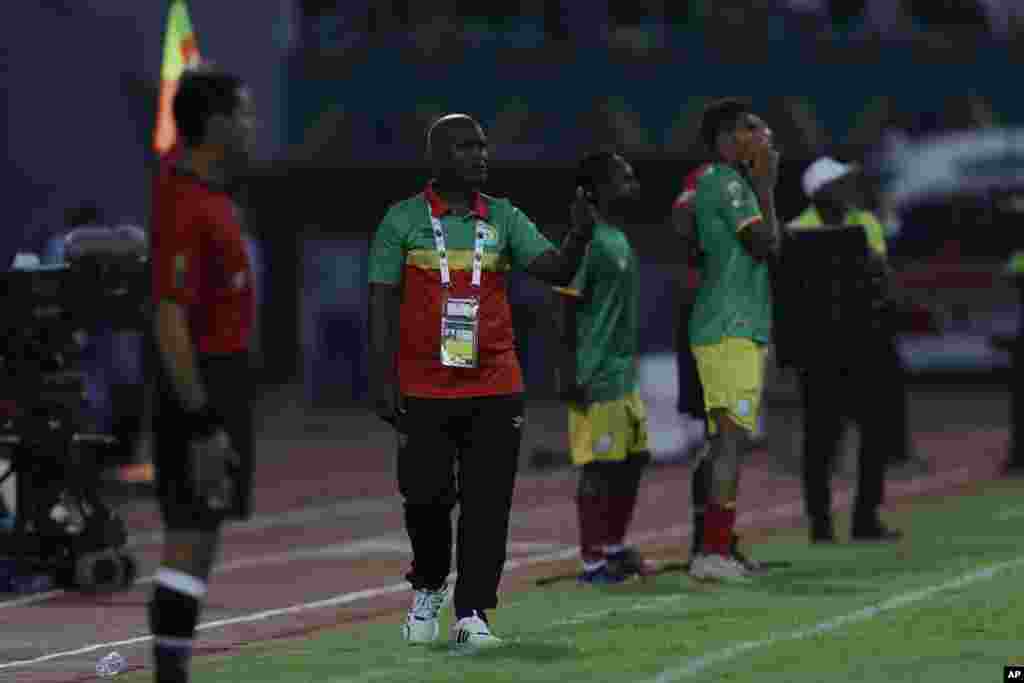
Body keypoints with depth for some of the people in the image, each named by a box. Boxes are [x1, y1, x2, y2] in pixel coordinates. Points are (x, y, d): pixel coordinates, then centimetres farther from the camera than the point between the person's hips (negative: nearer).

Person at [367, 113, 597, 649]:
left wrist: (578, 239, -23)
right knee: (426, 498, -1)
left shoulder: (503, 219, 8)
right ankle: (427, 589, 25)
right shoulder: (404, 220, 1)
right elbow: (383, 303, 0)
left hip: (494, 388, 2)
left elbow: (554, 271, -2)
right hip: (424, 388, -2)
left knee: (487, 503, -3)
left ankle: (471, 614, 3)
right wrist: (381, 379, -6)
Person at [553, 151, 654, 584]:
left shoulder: (620, 241, 14)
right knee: (600, 466, -5)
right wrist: (569, 374, -20)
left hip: (623, 373, 10)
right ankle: (592, 562, 0)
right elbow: (567, 308, -17)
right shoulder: (587, 240, -15)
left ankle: (614, 548, 24)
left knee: (633, 458, 13)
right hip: (596, 376, -10)